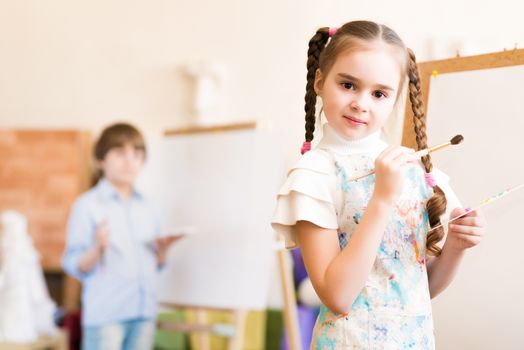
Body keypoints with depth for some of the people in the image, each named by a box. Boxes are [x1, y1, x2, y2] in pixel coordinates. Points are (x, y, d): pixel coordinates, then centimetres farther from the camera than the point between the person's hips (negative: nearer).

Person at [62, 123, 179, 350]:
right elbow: (73, 265, -8)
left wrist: (162, 250, -4)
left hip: (144, 311, 6)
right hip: (104, 313, -6)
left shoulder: (146, 207, 13)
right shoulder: (87, 205, -4)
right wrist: (98, 249, -26)